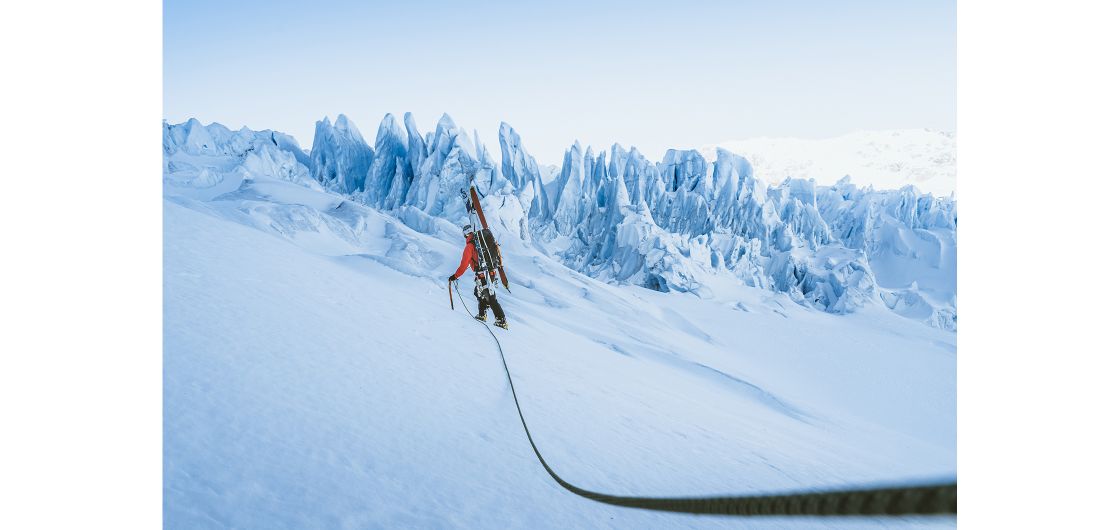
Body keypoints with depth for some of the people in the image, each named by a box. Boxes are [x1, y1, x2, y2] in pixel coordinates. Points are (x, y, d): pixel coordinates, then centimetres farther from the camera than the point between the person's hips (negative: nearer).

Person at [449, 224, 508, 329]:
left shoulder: (469, 246, -9)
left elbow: (464, 264, -11)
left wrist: (455, 276, -4)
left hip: (482, 275, -7)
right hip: (492, 273, 7)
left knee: (491, 298, -4)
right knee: (478, 292, 25)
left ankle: (501, 320, -5)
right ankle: (482, 315, 28)